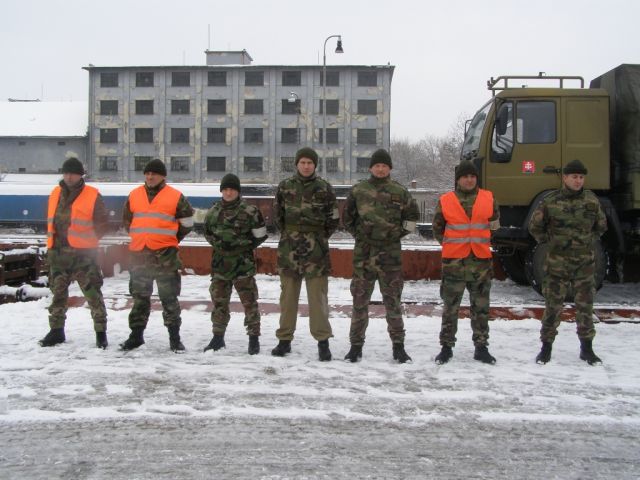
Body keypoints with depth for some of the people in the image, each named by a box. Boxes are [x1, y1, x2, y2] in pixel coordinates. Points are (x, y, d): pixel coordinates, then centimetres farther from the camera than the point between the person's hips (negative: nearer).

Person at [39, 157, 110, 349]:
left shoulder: (93, 196, -6)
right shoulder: (55, 194, 10)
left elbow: (103, 223, -2)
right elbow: (51, 221, 20)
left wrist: (89, 239, -6)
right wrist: (52, 244, 14)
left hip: (83, 253, -5)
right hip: (58, 253, 5)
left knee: (93, 294, -4)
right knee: (58, 293, 13)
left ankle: (101, 331, 6)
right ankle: (56, 330, 25)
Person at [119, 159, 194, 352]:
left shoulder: (175, 196, -3)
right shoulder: (134, 195, 9)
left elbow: (187, 222, 6)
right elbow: (127, 219, 23)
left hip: (165, 254, -4)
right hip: (139, 253, 4)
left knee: (169, 297, 1)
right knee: (139, 296, 13)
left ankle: (174, 337, 8)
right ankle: (136, 335, 23)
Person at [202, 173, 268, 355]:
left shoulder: (249, 211, -8)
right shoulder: (213, 211, 6)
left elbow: (260, 235, -2)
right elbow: (208, 233, 20)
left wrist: (242, 245, -3)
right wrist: (218, 244, 6)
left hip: (243, 264, -4)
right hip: (220, 264, 4)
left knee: (249, 302, 0)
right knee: (219, 301, 12)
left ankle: (254, 338, 12)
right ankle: (218, 337, 25)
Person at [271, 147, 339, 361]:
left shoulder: (324, 188, 1)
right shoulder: (285, 186, 5)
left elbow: (333, 218, 6)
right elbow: (277, 215, 14)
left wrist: (319, 238, 9)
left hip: (316, 249, -2)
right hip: (289, 248, 2)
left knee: (318, 296, -5)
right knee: (288, 295, 7)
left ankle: (323, 341, 1)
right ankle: (284, 339, 16)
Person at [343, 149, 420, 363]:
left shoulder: (400, 192, 3)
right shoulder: (358, 190, 3)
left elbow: (412, 216, 14)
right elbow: (347, 217, 13)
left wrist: (399, 233, 9)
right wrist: (359, 234, 10)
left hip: (390, 253, 0)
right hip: (363, 253, 0)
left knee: (393, 300, 5)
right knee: (360, 300, 4)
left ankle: (398, 346, 14)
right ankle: (356, 345, 14)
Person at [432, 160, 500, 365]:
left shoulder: (488, 199, 4)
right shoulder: (445, 201, -1)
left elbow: (494, 224, 19)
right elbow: (437, 228, 12)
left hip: (482, 261, 2)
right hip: (453, 262, -2)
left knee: (481, 307, 9)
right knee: (450, 307, 4)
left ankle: (481, 347, 19)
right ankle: (446, 347, 15)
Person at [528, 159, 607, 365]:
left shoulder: (591, 200, 4)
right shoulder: (551, 201, -4)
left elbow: (601, 226, 18)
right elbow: (535, 226, 6)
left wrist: (590, 241, 10)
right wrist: (549, 242, 3)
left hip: (585, 262, 2)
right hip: (557, 262, -2)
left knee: (585, 305, 7)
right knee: (553, 305, 2)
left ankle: (587, 348, 19)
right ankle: (546, 346, 12)